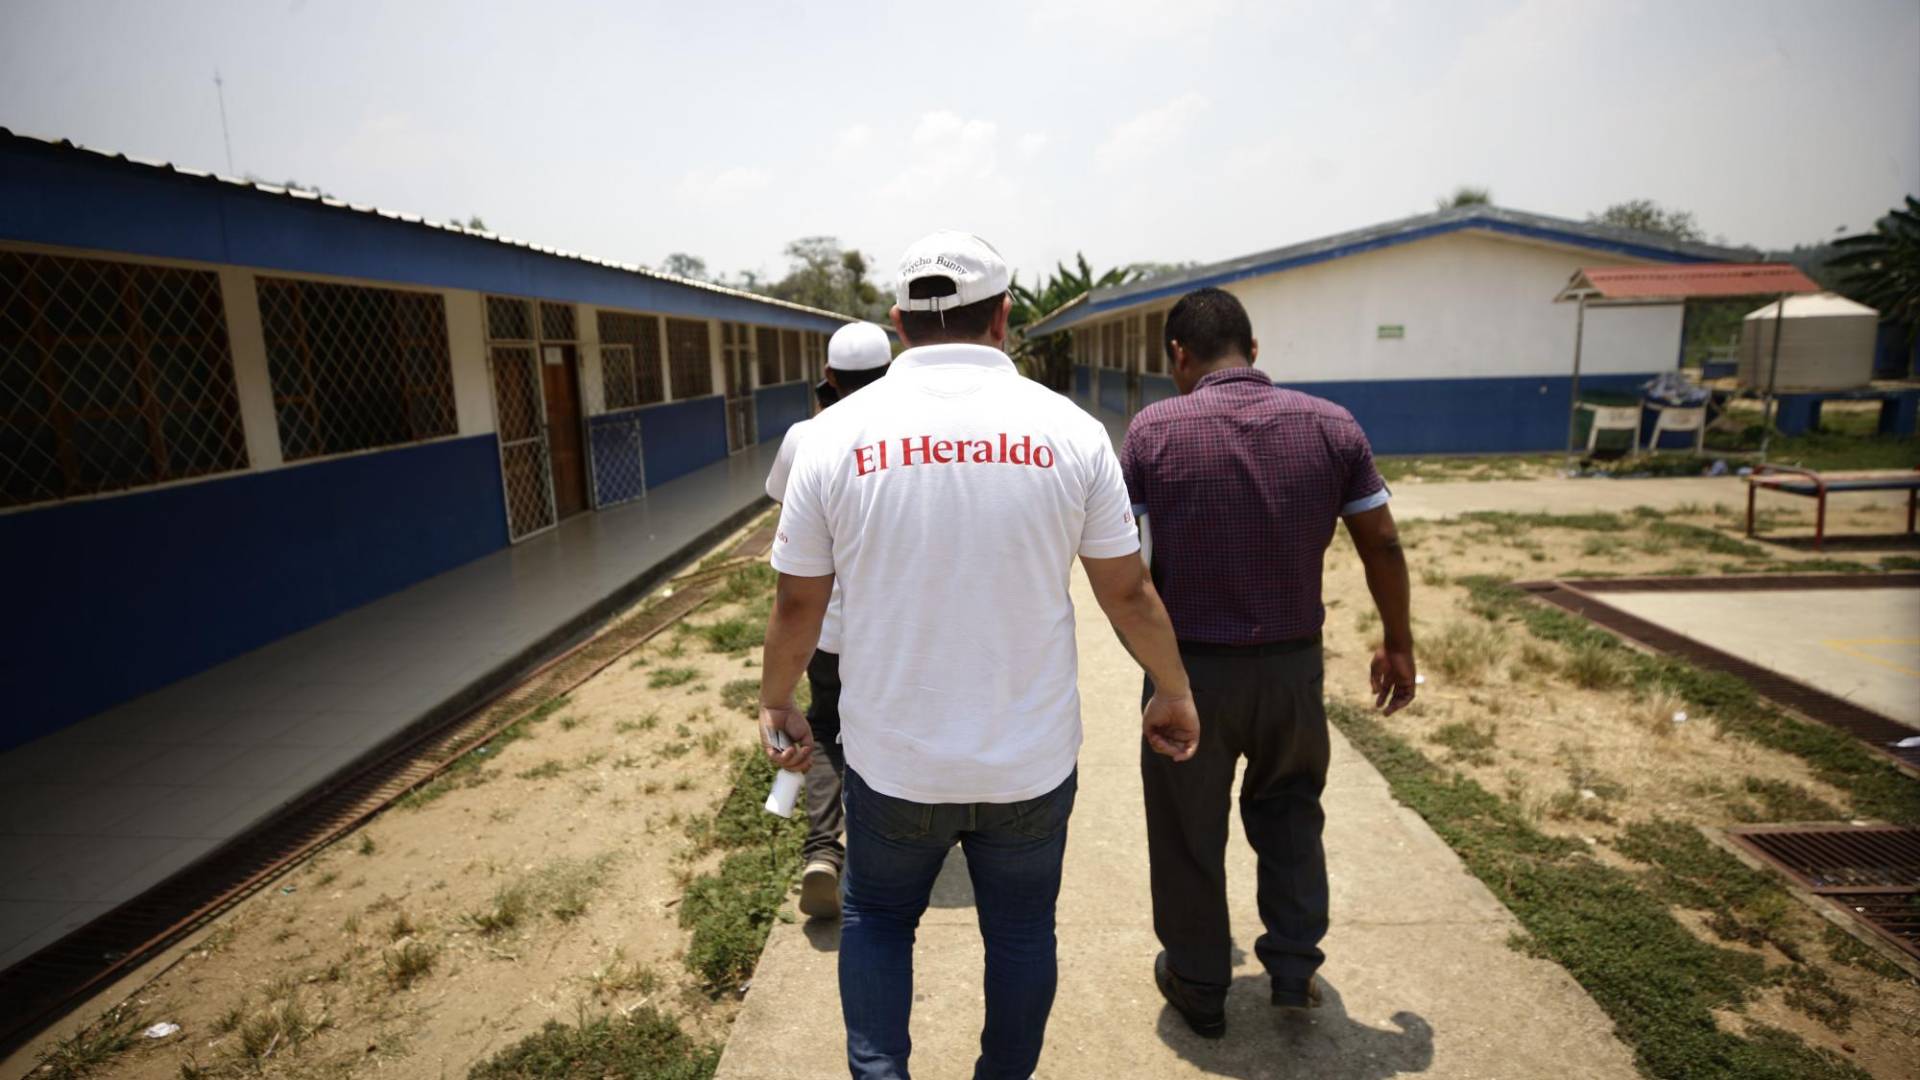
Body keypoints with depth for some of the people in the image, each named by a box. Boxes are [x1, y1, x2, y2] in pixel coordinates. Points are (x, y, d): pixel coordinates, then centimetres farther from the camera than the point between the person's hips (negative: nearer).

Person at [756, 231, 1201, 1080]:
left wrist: (775, 701, 16)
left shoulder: (838, 432, -8)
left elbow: (798, 601, -2)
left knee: (877, 917, 24)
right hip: (1033, 758, 1)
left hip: (893, 759, 0)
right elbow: (1128, 591, -2)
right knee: (1021, 931, 22)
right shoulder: (1069, 430, -8)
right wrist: (1173, 692, 14)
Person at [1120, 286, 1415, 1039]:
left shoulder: (1154, 429, -12)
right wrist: (1398, 644, 14)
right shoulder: (1332, 426, -4)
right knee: (1289, 809, 27)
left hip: (1189, 667, -2)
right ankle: (1293, 969, 31)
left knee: (1188, 831, 16)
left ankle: (1199, 989, 33)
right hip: (1292, 665, 3)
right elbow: (1383, 546, 1)